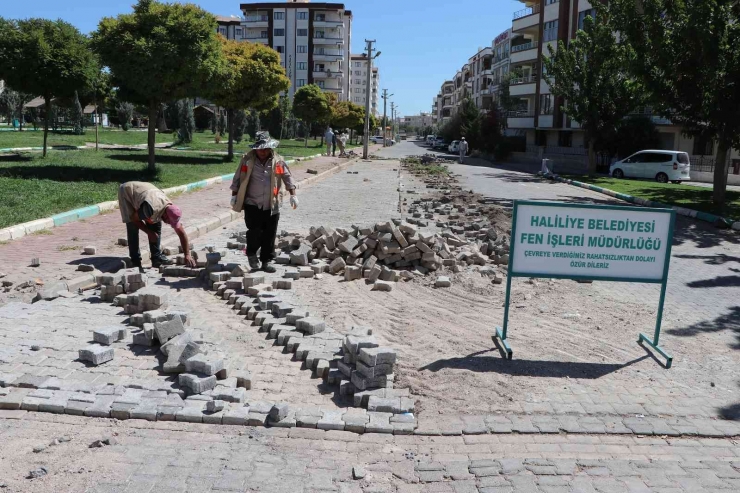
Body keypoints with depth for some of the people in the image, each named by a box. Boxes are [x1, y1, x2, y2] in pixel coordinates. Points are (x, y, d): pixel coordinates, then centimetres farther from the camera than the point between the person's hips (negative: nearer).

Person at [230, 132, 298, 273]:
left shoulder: (278, 160, 3)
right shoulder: (248, 160, -2)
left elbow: (287, 177, 9)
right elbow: (238, 178, 5)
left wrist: (293, 194, 2)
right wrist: (234, 195, 3)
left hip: (271, 205, 2)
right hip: (252, 204, -2)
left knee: (270, 235, 6)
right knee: (255, 231, -9)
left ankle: (267, 260, 19)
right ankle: (251, 254, 18)